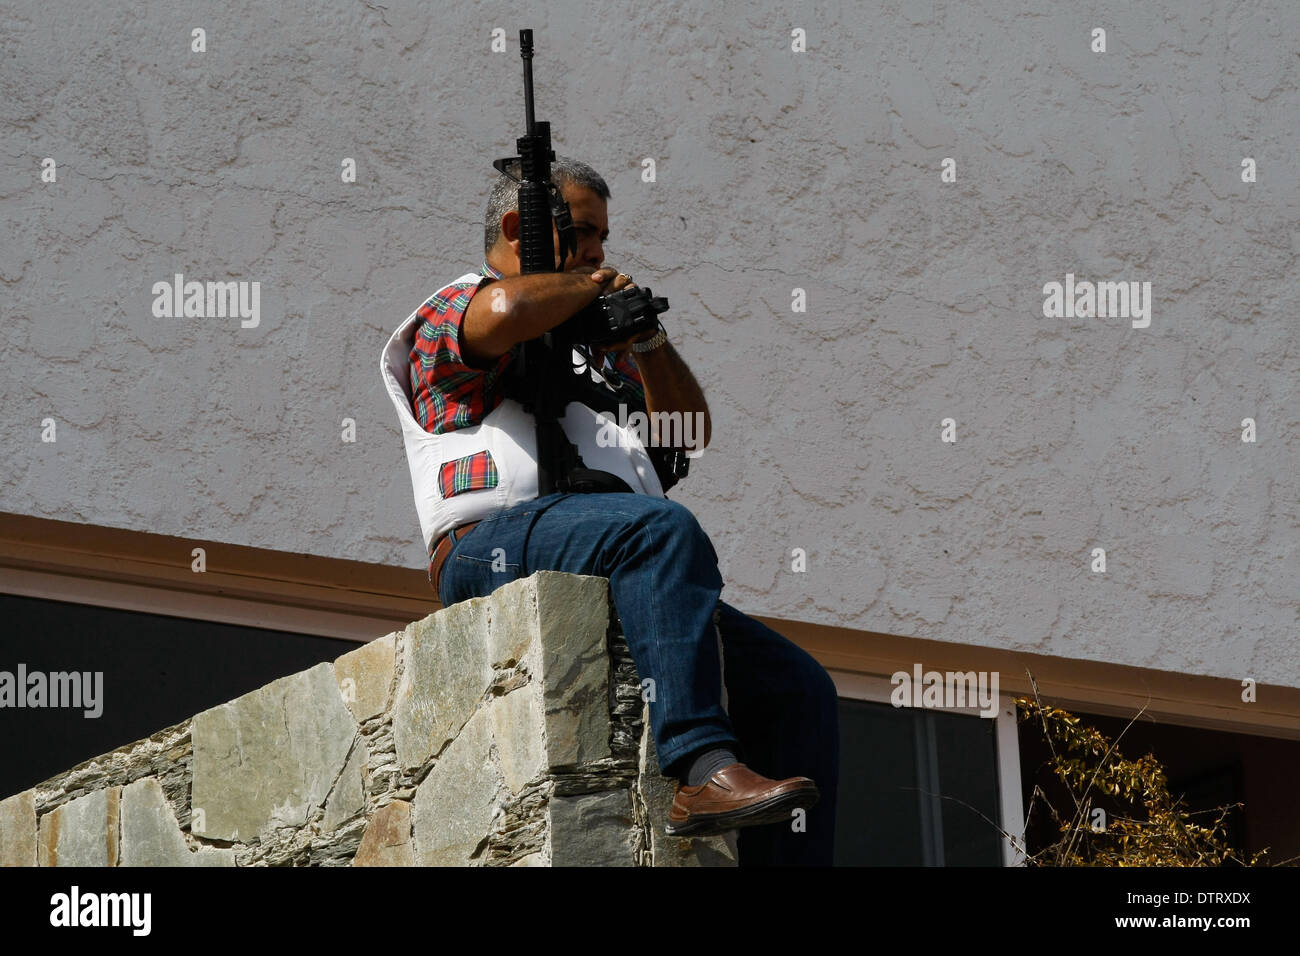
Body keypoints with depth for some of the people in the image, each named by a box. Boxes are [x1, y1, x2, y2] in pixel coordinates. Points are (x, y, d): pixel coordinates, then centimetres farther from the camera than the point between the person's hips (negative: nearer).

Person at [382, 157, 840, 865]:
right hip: (493, 545, -8)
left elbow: (689, 430, 32)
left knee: (799, 688, -6)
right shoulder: (453, 307, 13)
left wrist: (646, 338, 16)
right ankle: (699, 769, -49)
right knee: (664, 530, -38)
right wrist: (592, 284, 6)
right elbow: (508, 310, -14)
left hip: (616, 577, 8)